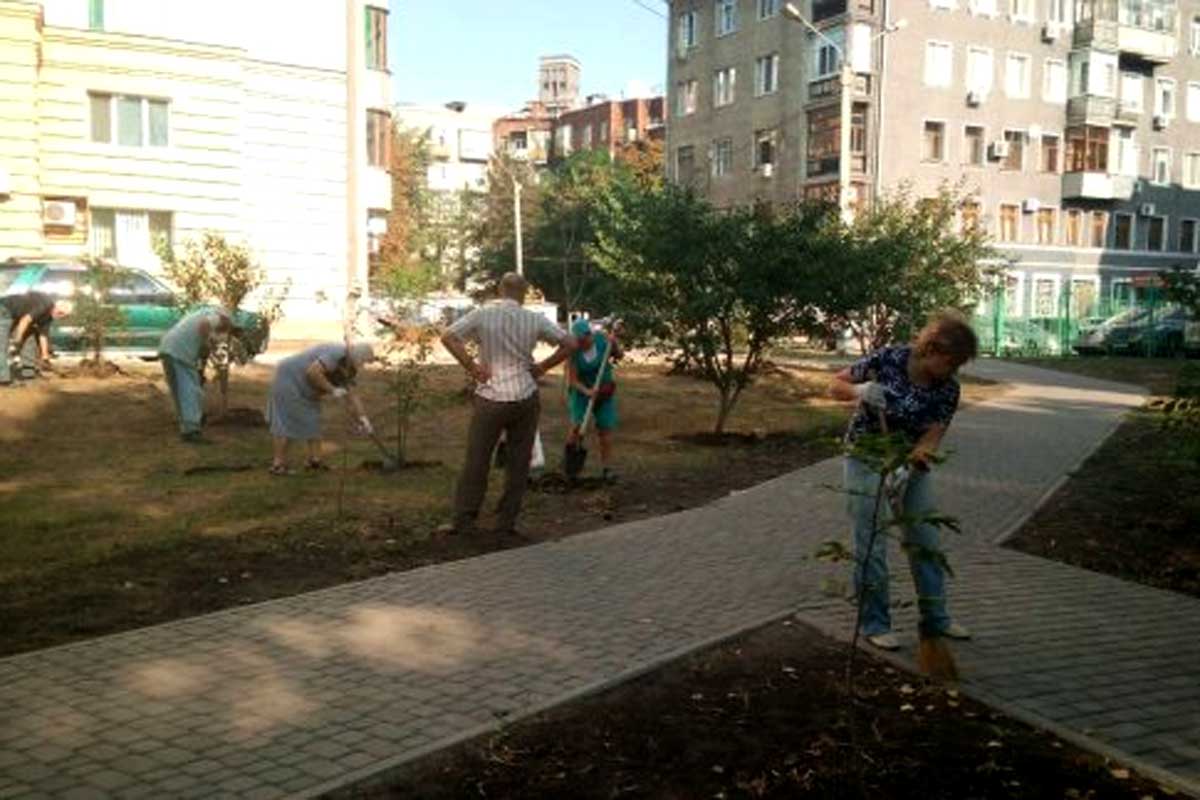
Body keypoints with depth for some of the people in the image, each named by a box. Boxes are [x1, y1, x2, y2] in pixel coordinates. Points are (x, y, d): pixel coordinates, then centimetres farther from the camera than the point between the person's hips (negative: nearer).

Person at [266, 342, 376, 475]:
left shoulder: (349, 368, 3)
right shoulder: (337, 355, -26)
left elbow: (352, 395, 5)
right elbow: (313, 372, -35)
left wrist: (363, 419, -3)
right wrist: (332, 390, -26)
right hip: (289, 378, -10)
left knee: (313, 421, 9)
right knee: (285, 423, -9)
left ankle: (314, 459, 13)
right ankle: (277, 465, -9)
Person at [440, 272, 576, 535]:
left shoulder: (481, 315, -5)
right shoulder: (534, 320, -1)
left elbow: (447, 337, -11)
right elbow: (570, 344, 1)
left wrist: (471, 366, -5)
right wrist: (541, 367, 6)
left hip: (490, 398, -1)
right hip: (525, 398, 1)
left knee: (476, 461, 6)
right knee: (518, 462, 10)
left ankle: (463, 521, 9)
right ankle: (506, 522, 14)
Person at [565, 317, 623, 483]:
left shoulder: (602, 338, -18)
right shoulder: (573, 351, -23)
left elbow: (618, 355, -3)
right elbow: (573, 380, -20)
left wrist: (614, 343, -22)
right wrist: (587, 391, -36)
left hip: (604, 389, 2)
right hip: (581, 389, -2)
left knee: (605, 428, -3)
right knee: (578, 425, -15)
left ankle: (606, 469, 1)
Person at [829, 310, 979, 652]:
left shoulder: (948, 390, -11)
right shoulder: (888, 360, -20)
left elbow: (931, 439, -14)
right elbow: (836, 386, -11)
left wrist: (916, 459, -34)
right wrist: (860, 391, -32)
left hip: (911, 464, 5)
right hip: (868, 460, -5)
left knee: (927, 543, 12)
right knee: (871, 547, 0)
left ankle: (935, 618, 27)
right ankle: (875, 624, 14)